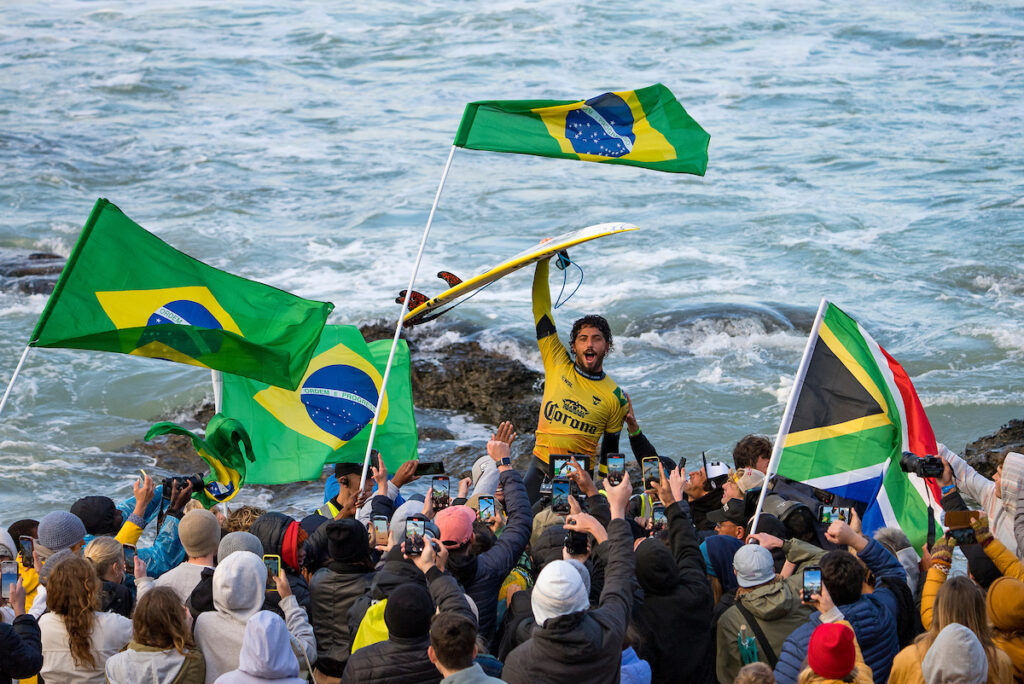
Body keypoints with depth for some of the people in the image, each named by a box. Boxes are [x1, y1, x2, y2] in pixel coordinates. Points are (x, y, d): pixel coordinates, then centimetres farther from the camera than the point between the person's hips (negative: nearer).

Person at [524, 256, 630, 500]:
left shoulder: (616, 398, 2)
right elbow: (541, 308, 4)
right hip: (540, 468, 1)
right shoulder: (558, 365, 4)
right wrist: (543, 260, 1)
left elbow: (610, 451, 11)